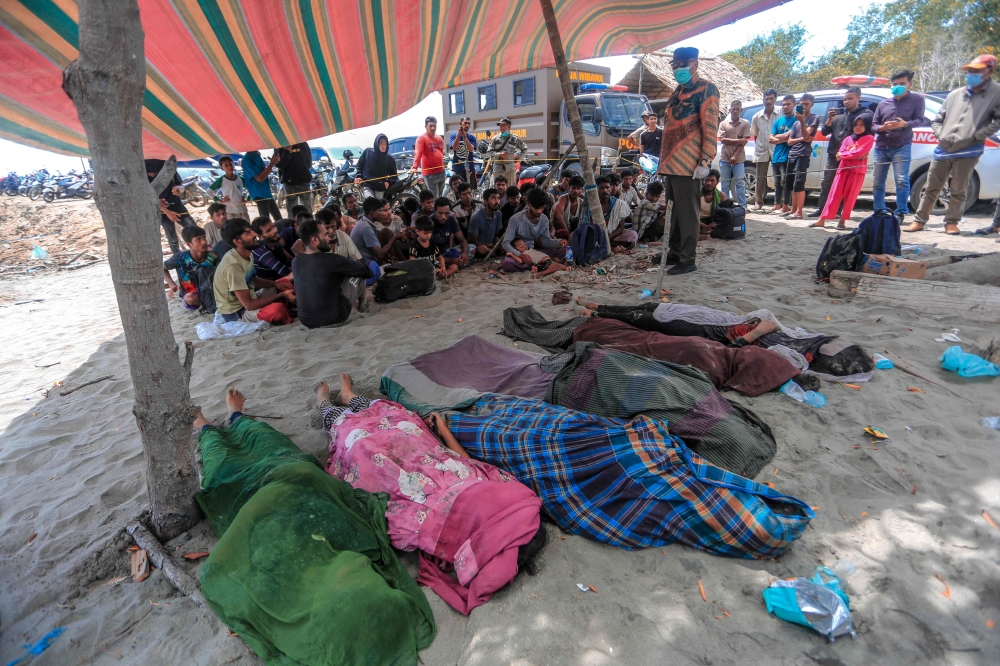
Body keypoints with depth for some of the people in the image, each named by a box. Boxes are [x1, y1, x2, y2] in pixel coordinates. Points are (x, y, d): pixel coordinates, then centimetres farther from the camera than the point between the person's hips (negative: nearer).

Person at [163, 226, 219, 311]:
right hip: (190, 294, -2)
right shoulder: (180, 258, -17)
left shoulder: (212, 256, -14)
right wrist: (172, 284, -13)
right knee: (190, 298, -38)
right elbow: (162, 268, 0)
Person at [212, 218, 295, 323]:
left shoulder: (248, 255, -1)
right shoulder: (233, 265, -28)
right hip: (235, 312, -9)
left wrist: (275, 284, -3)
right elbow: (249, 305, -28)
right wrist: (281, 296, -21)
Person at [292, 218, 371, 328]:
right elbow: (364, 269, -5)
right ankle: (361, 302, 34)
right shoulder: (331, 259, -20)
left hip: (305, 320, 6)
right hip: (332, 319, -6)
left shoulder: (295, 262, -2)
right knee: (358, 273, 7)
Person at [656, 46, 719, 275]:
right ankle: (674, 252, 22)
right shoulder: (678, 91, 20)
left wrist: (705, 160, -20)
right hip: (671, 161, 9)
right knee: (672, 210, 12)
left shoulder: (706, 88, -5)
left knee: (686, 212, -7)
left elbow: (710, 127, -12)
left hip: (688, 162, -9)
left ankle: (688, 259, -2)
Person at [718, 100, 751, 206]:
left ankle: (742, 206, 0)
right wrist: (738, 140, -9)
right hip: (725, 158, 1)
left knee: (740, 183, -3)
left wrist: (735, 155, -11)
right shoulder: (723, 123, 7)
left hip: (739, 159, -1)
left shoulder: (745, 123, 5)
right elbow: (722, 140, -3)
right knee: (724, 183, 6)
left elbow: (744, 141, -2)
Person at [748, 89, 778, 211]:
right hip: (761, 151, 2)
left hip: (776, 150, -2)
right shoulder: (757, 117, 6)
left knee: (778, 177, 2)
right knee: (760, 179, 7)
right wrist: (759, 146, 3)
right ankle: (758, 202, 14)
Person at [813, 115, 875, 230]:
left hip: (857, 170, -4)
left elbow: (860, 153, -11)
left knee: (850, 197, -3)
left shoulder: (869, 138, 3)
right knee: (834, 195, -1)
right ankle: (822, 220, -4)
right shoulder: (848, 138, 17)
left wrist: (843, 155, -4)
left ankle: (842, 221, 1)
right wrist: (853, 155, -10)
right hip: (843, 169, 4)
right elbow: (840, 154, 5)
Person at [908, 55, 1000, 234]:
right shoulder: (955, 94, 13)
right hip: (943, 150, 3)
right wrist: (941, 134, 3)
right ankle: (919, 221, 11)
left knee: (958, 191, 2)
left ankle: (951, 222, 12)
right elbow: (937, 120, 18)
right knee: (931, 188, 6)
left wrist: (978, 135, -12)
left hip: (968, 151, -3)